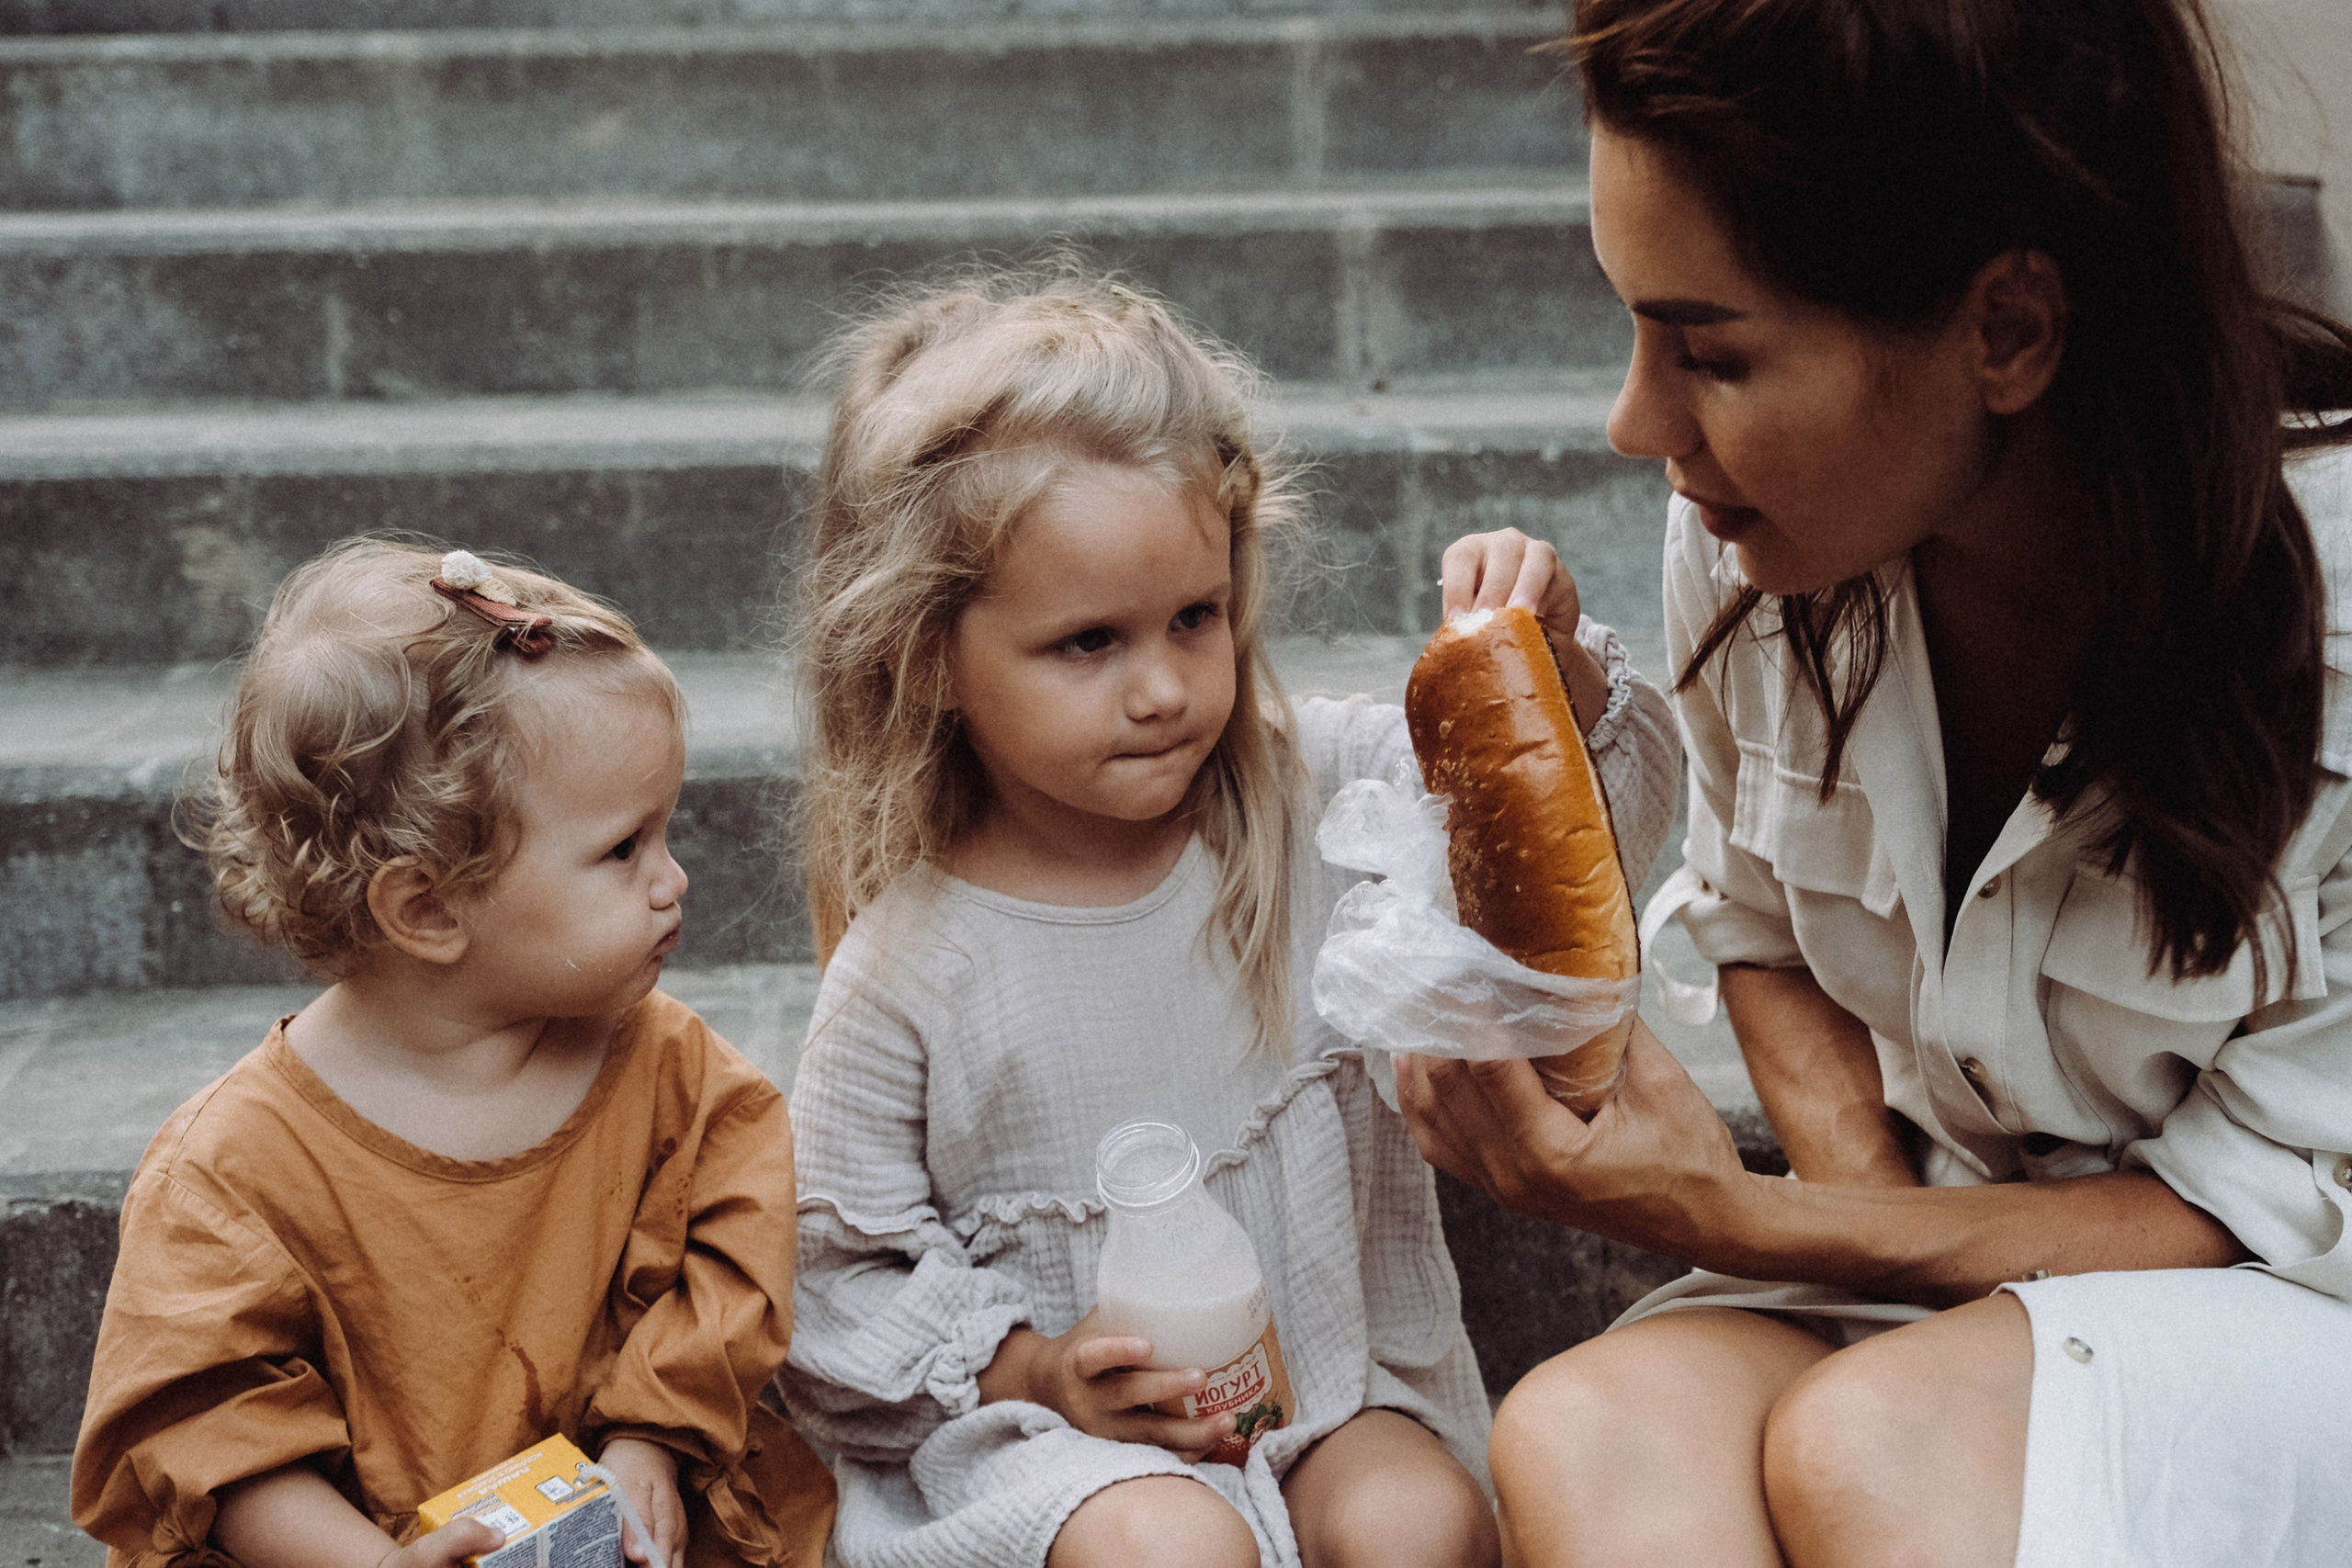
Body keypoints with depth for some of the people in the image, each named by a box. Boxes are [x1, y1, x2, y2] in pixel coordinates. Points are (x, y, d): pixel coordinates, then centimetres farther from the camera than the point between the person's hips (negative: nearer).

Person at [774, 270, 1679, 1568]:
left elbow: (1594, 820, -2)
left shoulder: (1316, 796, -6)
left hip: (1332, 1375, 3)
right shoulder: (911, 968, -14)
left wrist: (1554, 670, -21)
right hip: (1046, 1416, -3)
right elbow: (834, 1272, -4)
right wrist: (1030, 1369, -16)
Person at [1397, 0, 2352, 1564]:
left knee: (1871, 1441, -35)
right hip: (1944, 1249, 4)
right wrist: (1863, 1188, -10)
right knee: (1585, 1433, -28)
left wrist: (1738, 1222, -22)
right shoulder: (1750, 534, -8)